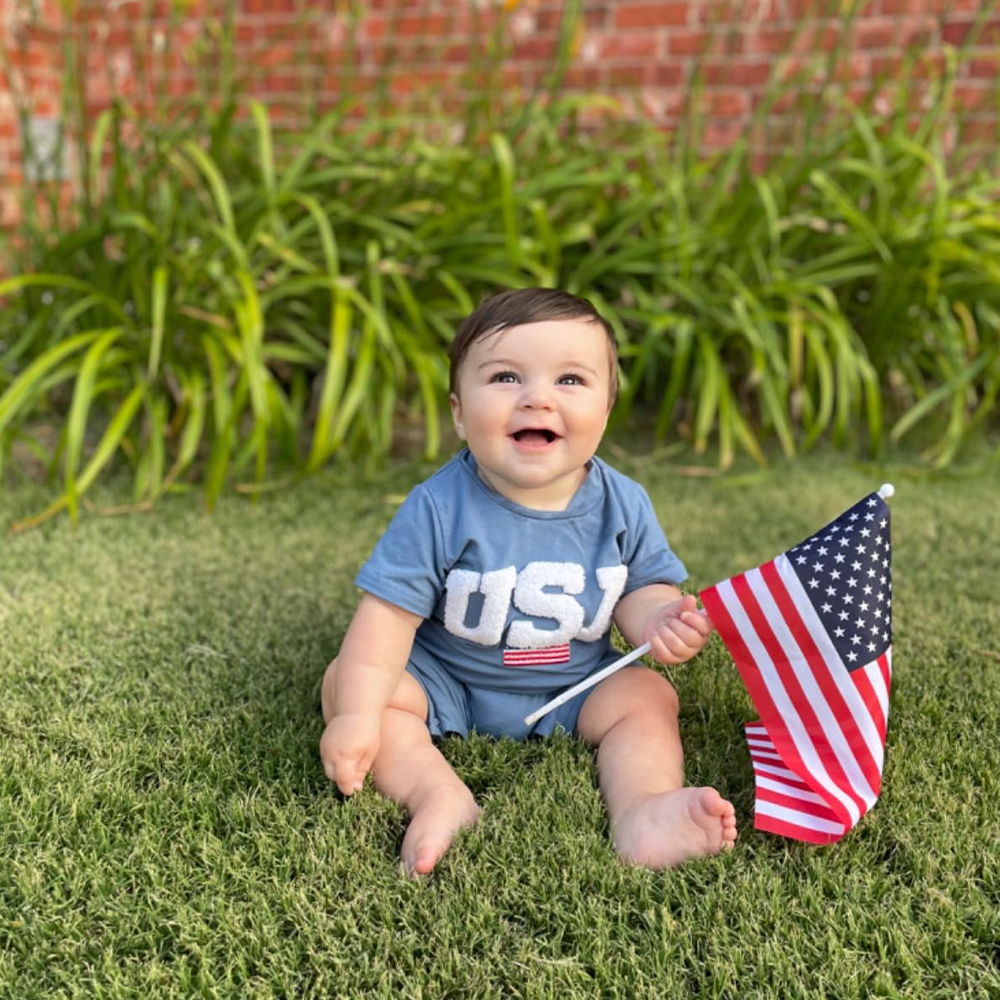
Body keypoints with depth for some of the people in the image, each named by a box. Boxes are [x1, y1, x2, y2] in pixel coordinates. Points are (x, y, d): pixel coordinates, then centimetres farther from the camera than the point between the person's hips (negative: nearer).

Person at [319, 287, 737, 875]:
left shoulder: (622, 505, -12)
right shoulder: (439, 510, -20)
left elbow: (644, 587, -1)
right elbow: (389, 612, -19)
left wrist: (658, 619, -26)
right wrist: (358, 714, -28)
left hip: (573, 692, 2)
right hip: (445, 686, -1)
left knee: (647, 696, -16)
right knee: (342, 681, -20)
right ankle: (438, 793, -34)